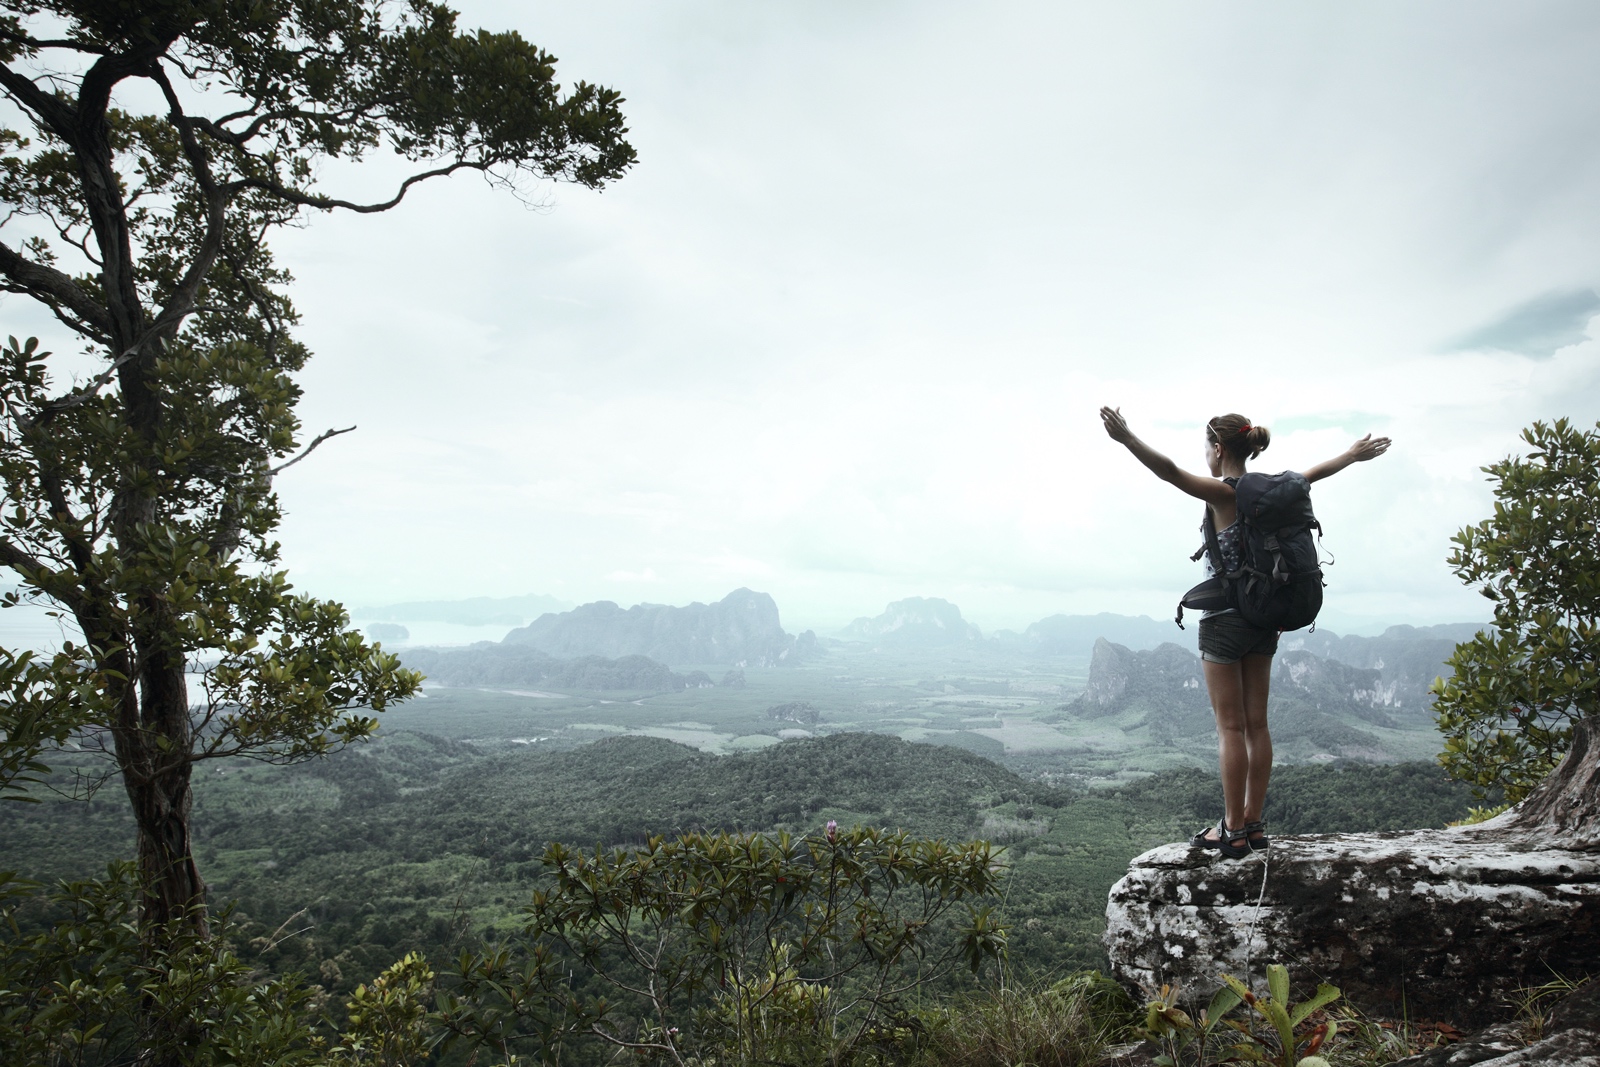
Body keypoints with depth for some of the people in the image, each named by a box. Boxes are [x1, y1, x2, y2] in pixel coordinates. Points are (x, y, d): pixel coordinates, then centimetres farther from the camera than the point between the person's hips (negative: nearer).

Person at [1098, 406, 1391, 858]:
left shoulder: (1222, 493, -13)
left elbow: (1170, 471, -30)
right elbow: (1313, 473, 25)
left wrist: (1127, 439, -40)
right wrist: (1354, 453, 43)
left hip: (1225, 619, -7)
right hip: (1265, 618, 7)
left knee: (1230, 727, -2)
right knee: (1256, 723, 11)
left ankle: (1233, 831, 3)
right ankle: (1253, 824, 18)